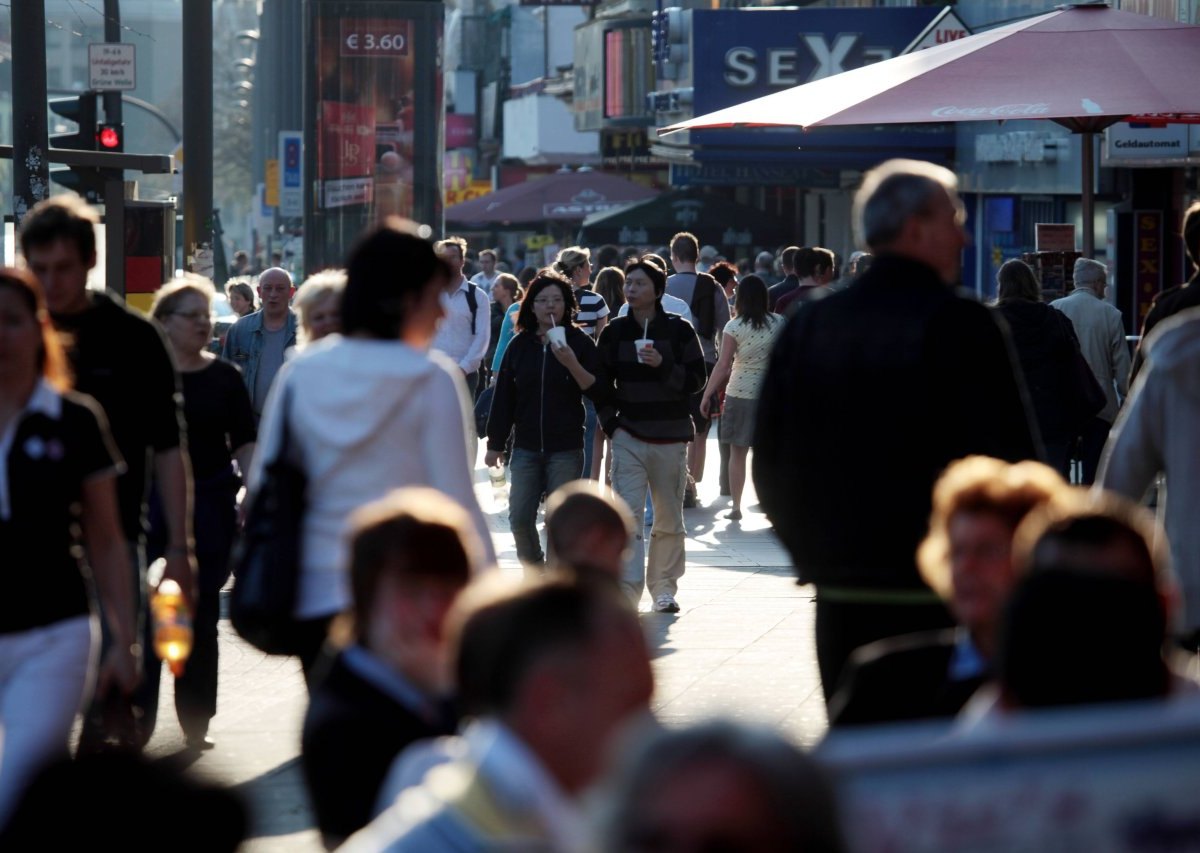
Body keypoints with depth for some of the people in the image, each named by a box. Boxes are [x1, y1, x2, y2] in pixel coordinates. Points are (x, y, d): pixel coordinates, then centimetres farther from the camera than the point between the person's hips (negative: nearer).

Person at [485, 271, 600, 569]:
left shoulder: (579, 342, -1)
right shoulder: (520, 345, 6)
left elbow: (596, 389, -8)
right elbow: (503, 397, 8)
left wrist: (571, 363, -23)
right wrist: (495, 444, 7)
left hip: (566, 447, -3)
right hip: (526, 447, 3)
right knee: (520, 518, 0)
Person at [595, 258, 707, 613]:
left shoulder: (679, 330, 0)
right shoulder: (614, 332, 5)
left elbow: (696, 379, -3)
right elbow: (602, 384, 11)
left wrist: (663, 365, -18)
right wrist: (610, 423, 1)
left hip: (670, 437, 0)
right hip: (628, 435, 0)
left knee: (669, 518, 7)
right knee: (628, 514, -12)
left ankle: (664, 587, 20)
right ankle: (627, 589, -16)